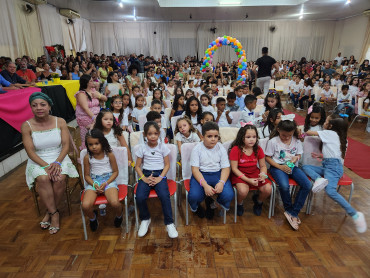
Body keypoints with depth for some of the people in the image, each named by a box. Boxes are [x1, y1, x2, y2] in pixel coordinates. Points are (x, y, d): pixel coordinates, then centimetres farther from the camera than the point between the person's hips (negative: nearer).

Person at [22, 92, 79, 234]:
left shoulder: (60, 122, -2)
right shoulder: (27, 126, -5)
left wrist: (57, 162, -20)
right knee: (43, 179, -31)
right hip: (38, 162, 0)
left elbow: (66, 145, -5)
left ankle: (50, 212, -3)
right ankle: (54, 213, -13)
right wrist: (46, 166, -21)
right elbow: (30, 151, -9)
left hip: (59, 158, 0)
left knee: (60, 179, -28)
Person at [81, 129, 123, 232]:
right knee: (85, 206, -24)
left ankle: (119, 215, 11)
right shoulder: (87, 157, 3)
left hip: (108, 180, -2)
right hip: (93, 182, 2)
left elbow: (115, 171, 2)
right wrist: (94, 184, -11)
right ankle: (93, 218, 15)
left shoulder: (109, 155, -2)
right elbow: (86, 175, 9)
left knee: (114, 203, -29)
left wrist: (106, 183, -12)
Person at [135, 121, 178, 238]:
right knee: (140, 197, -24)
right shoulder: (142, 148, 3)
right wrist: (144, 178, -10)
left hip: (160, 174, -1)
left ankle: (169, 223, -8)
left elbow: (167, 165, 3)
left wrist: (160, 178, -11)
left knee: (164, 195, -28)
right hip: (146, 174, 1)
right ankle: (145, 219, 7)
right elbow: (137, 166, 6)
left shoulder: (163, 147, 2)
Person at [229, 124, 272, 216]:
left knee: (268, 189, -16)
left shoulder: (258, 149, -1)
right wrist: (248, 180, -21)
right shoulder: (235, 149, -14)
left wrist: (263, 175, -15)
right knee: (243, 191, -32)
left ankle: (258, 201, 20)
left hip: (255, 173, 5)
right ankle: (239, 204, 7)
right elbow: (234, 168, -13)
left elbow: (263, 166, 8)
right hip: (240, 174, -4)